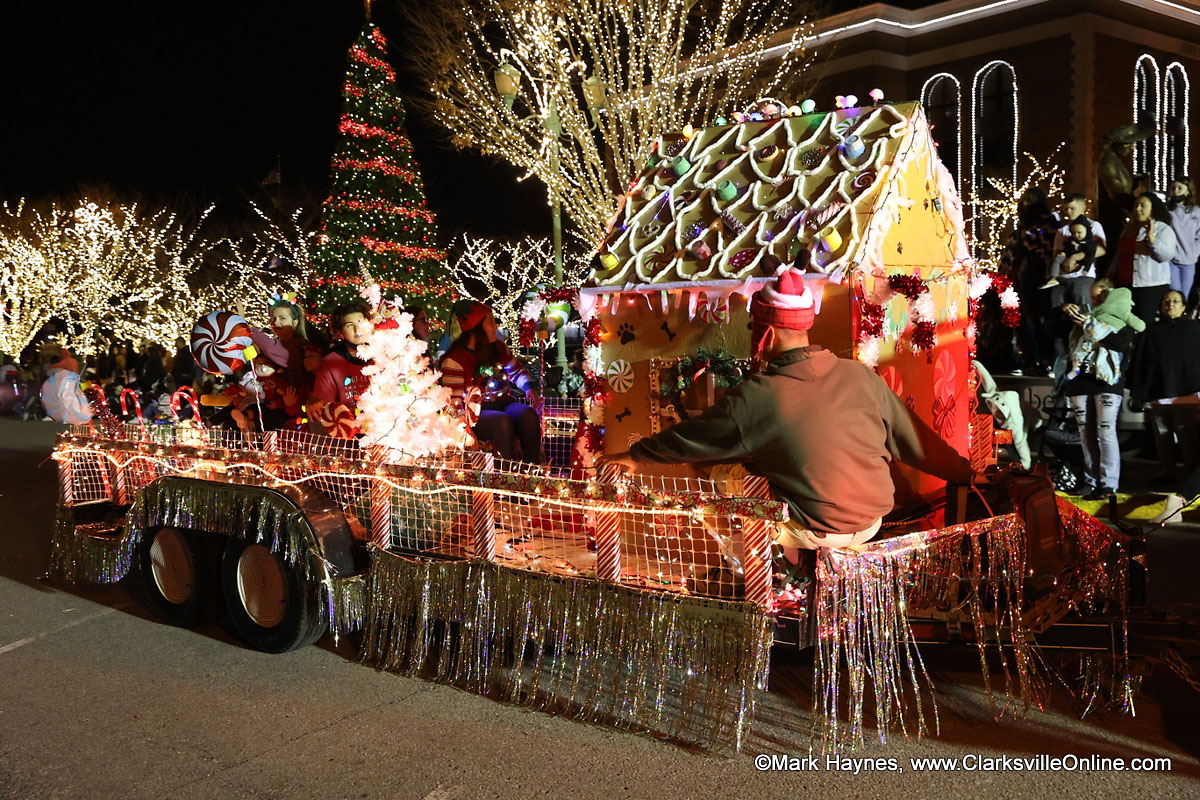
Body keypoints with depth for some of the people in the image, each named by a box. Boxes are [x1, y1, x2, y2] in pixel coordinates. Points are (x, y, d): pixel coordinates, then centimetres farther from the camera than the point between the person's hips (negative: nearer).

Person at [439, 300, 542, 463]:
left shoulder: (498, 348, 11)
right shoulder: (453, 361, -9)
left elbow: (516, 370, 27)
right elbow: (455, 402, -10)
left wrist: (528, 388, 7)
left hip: (503, 403, 6)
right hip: (476, 412, -6)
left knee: (529, 414, -26)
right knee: (503, 421, -37)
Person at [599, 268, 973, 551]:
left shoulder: (756, 399, -21)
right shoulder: (860, 376, -10)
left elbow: (690, 438, -8)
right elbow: (914, 439, -1)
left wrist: (635, 455, 9)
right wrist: (963, 472, 16)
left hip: (814, 531, -5)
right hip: (872, 522, 5)